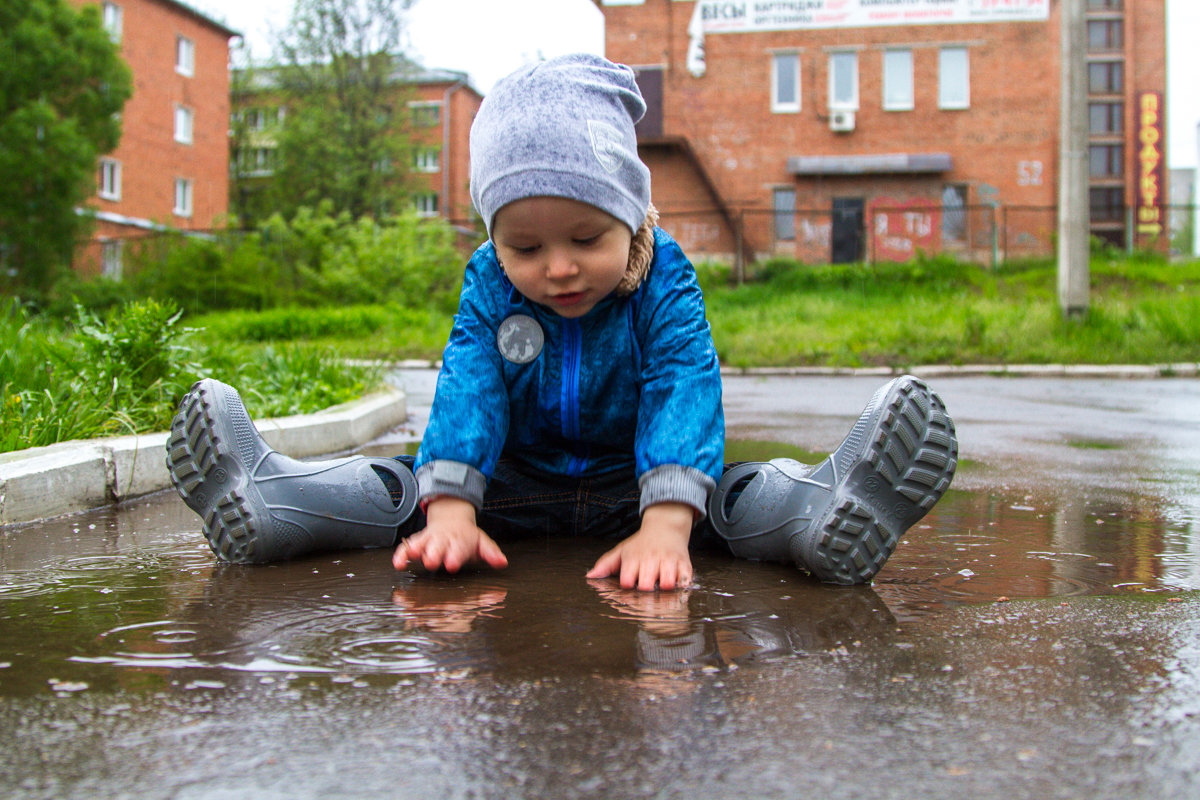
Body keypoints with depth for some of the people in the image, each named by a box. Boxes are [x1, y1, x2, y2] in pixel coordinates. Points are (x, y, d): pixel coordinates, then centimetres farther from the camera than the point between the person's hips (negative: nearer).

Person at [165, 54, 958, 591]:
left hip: (631, 478, -2)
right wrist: (450, 509, -36)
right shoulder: (489, 285, -10)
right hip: (516, 481, 3)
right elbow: (467, 388, -19)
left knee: (742, 493, -30)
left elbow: (684, 390, -29)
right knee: (403, 484, -18)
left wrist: (665, 524, -44)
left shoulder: (664, 281, -17)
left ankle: (823, 509, -57)